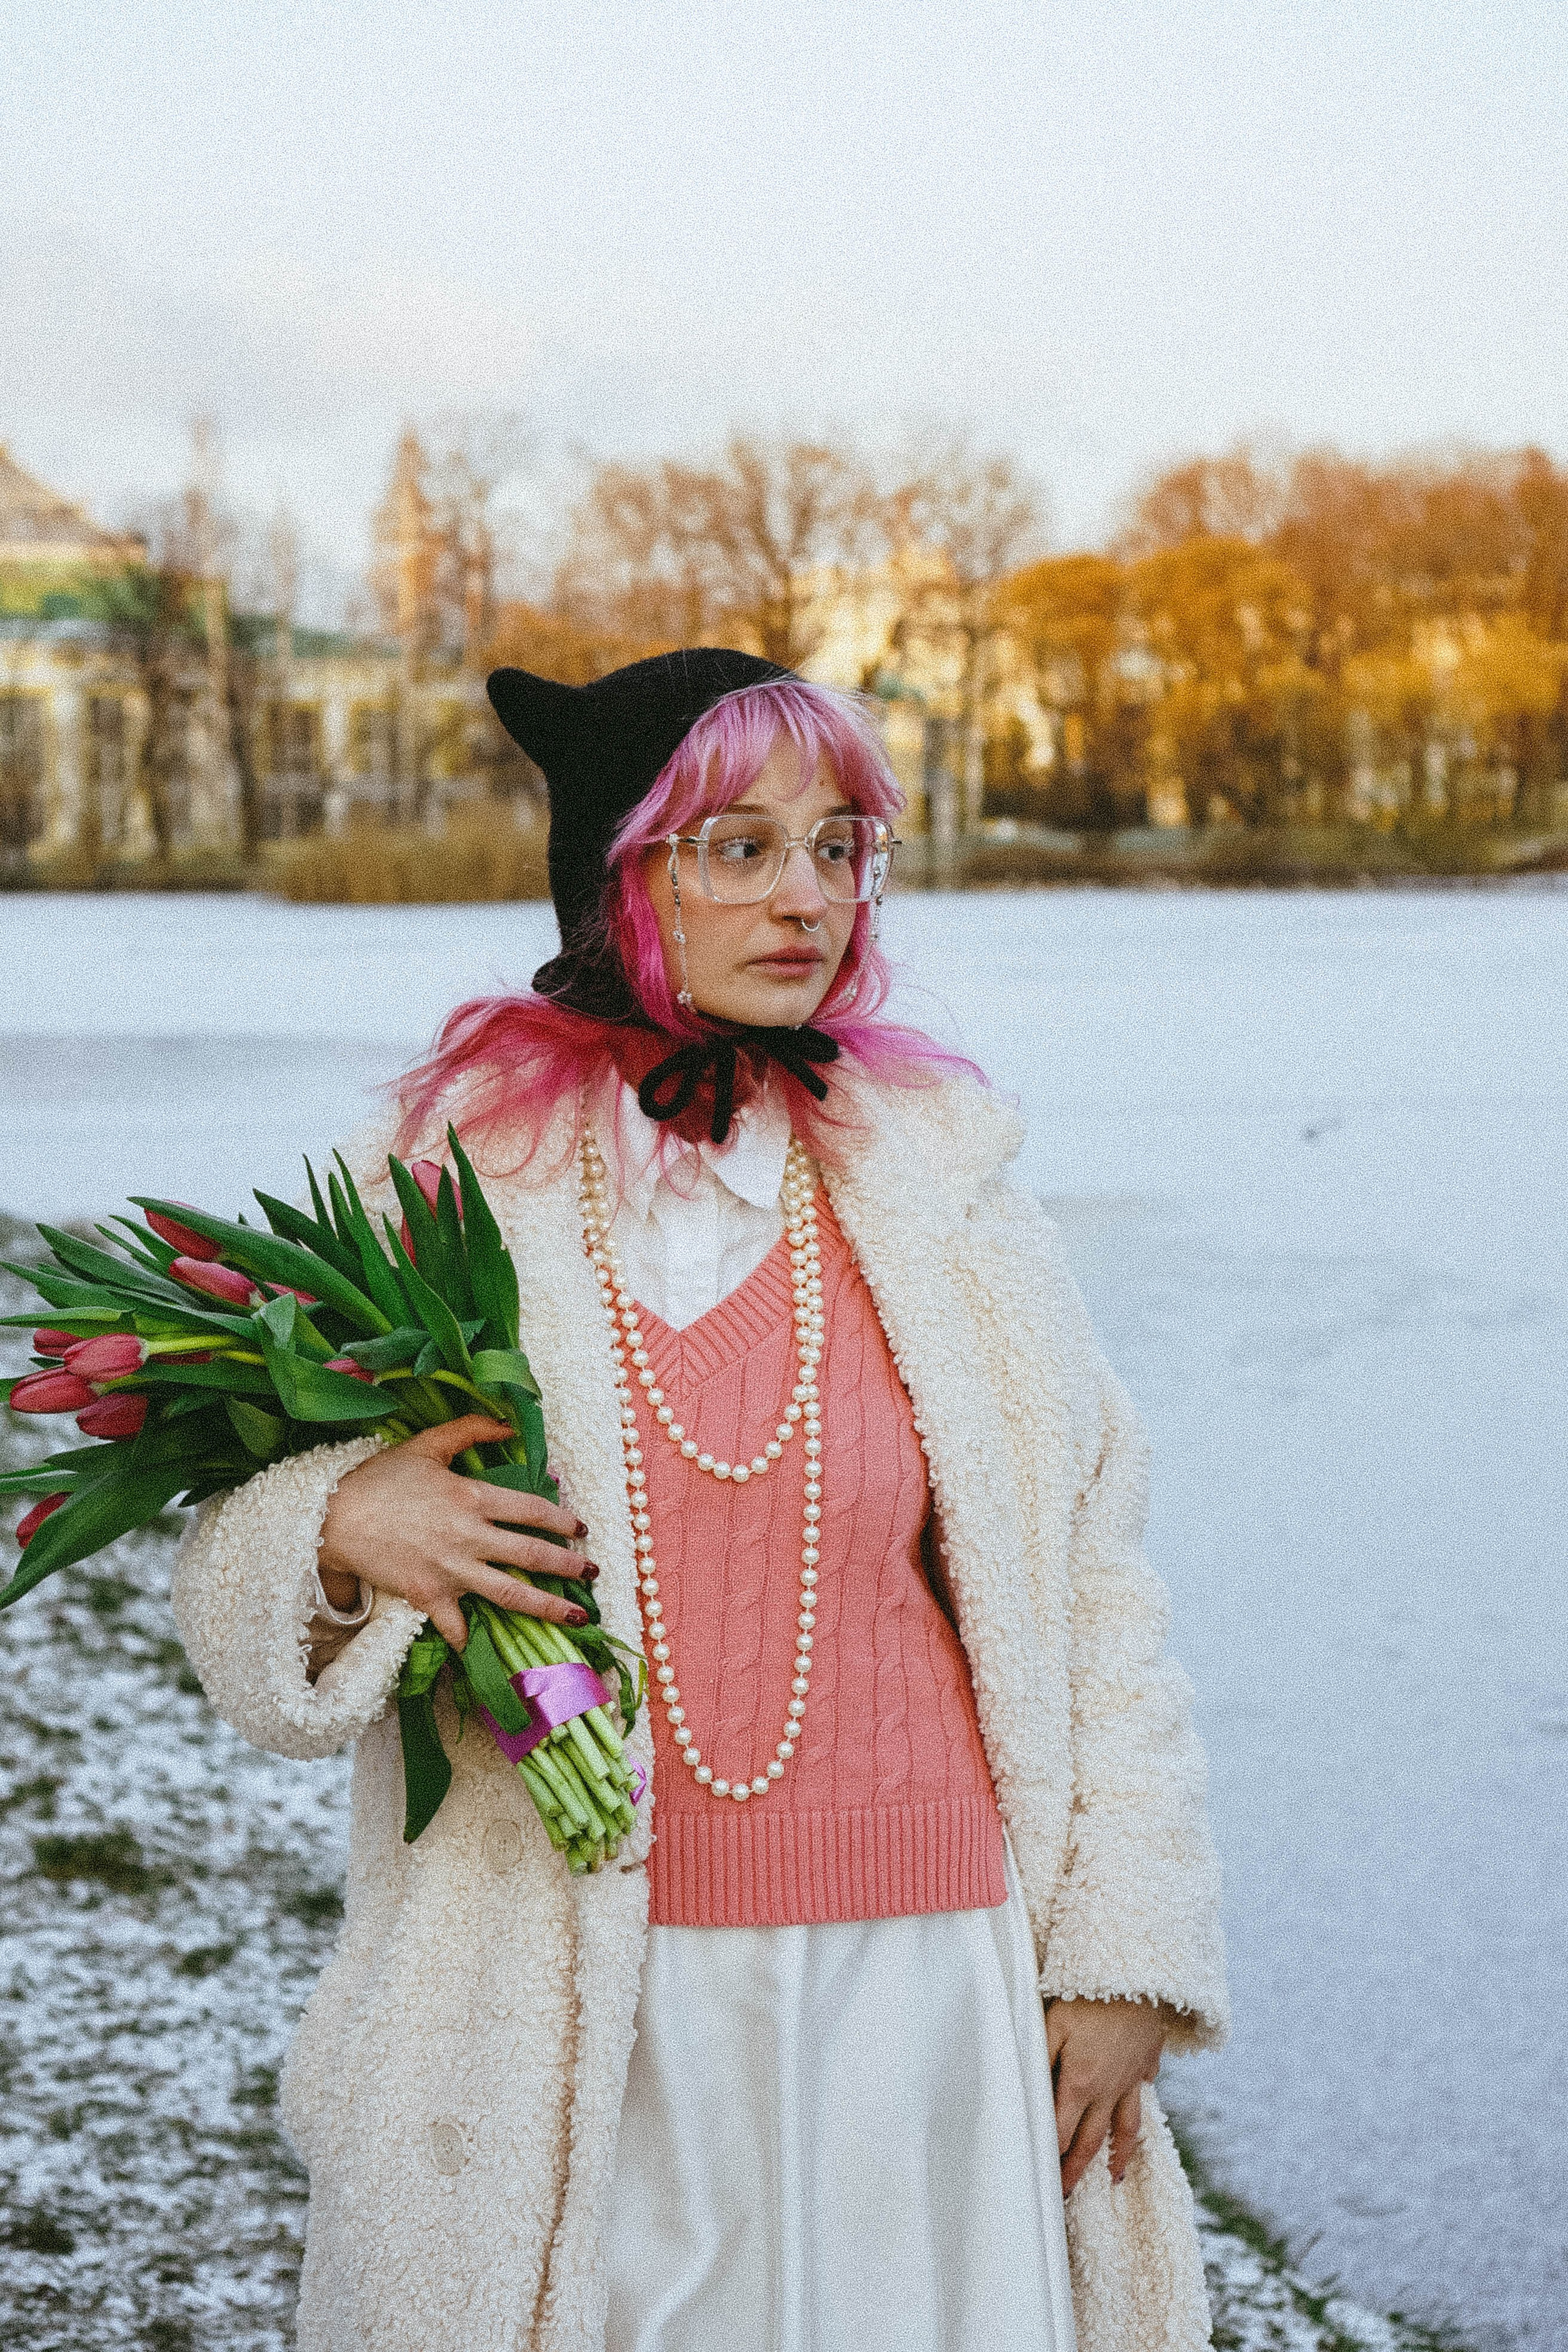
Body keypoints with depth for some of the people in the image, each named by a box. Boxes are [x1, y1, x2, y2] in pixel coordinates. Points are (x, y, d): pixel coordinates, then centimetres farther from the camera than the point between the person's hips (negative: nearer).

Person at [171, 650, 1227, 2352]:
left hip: (917, 1979, 1)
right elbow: (244, 1600, 5)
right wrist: (341, 1536, -16)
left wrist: (1122, 1953, 1)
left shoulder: (942, 1194, 3)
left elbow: (1089, 1596, 6)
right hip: (572, 2024, -1)